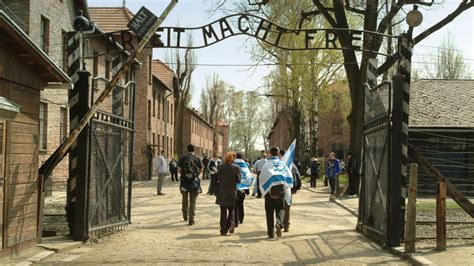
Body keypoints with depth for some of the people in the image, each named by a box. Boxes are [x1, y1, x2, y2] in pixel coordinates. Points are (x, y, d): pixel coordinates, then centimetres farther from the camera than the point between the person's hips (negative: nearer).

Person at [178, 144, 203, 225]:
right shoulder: (197, 159, -1)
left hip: (184, 182, 1)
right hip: (194, 182, -1)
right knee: (193, 201, 5)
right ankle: (191, 219, 2)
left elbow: (179, 169, -6)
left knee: (185, 199, 21)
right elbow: (201, 170, -1)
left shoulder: (182, 158, -3)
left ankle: (185, 215, 35)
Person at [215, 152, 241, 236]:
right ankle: (230, 226, 6)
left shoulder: (221, 167, -6)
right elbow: (238, 180, -6)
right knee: (232, 210, 17)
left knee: (223, 212, 9)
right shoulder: (236, 168, -10)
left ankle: (224, 230, 9)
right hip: (232, 192, -1)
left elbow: (218, 179, -5)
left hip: (222, 192, 1)